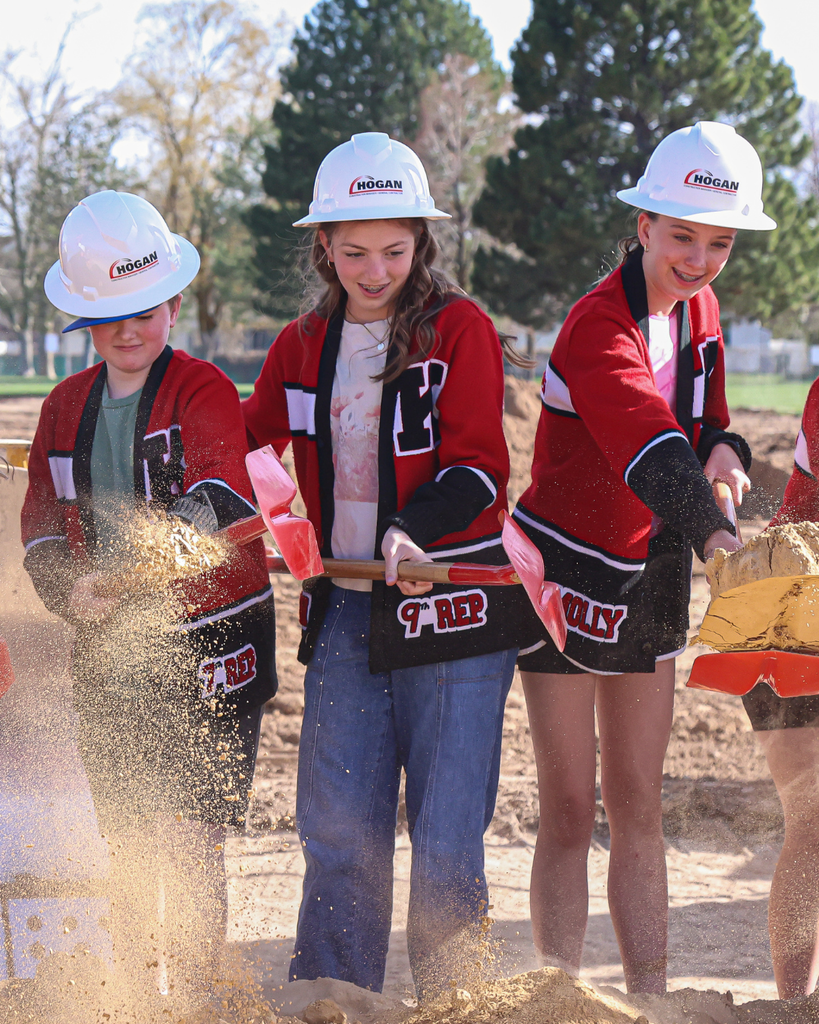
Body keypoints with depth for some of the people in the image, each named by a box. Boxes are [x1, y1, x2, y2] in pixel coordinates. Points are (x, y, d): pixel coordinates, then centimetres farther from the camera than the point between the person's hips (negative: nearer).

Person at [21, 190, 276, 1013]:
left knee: (192, 847, -8)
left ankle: (193, 998, 2)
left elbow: (223, 493, -23)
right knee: (127, 851, 13)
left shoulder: (203, 391, -7)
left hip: (209, 648, -5)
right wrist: (70, 586, -10)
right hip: (109, 648, 5)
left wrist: (177, 535, -45)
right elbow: (41, 523, 11)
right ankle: (137, 1000, 25)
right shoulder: (66, 406, 10)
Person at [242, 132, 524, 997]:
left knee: (446, 838, -3)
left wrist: (414, 530, -27)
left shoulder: (460, 330, -3)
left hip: (450, 605, -4)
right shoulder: (301, 348, 10)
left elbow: (478, 469, -10)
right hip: (345, 610, 4)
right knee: (336, 830, 3)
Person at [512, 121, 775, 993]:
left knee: (638, 809, 8)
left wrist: (722, 448, -12)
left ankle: (649, 998, 11)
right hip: (569, 575, -7)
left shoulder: (697, 310, 0)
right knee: (570, 812, -4)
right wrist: (715, 533, -56)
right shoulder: (598, 326, -24)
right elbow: (649, 447, -40)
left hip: (649, 577, 7)